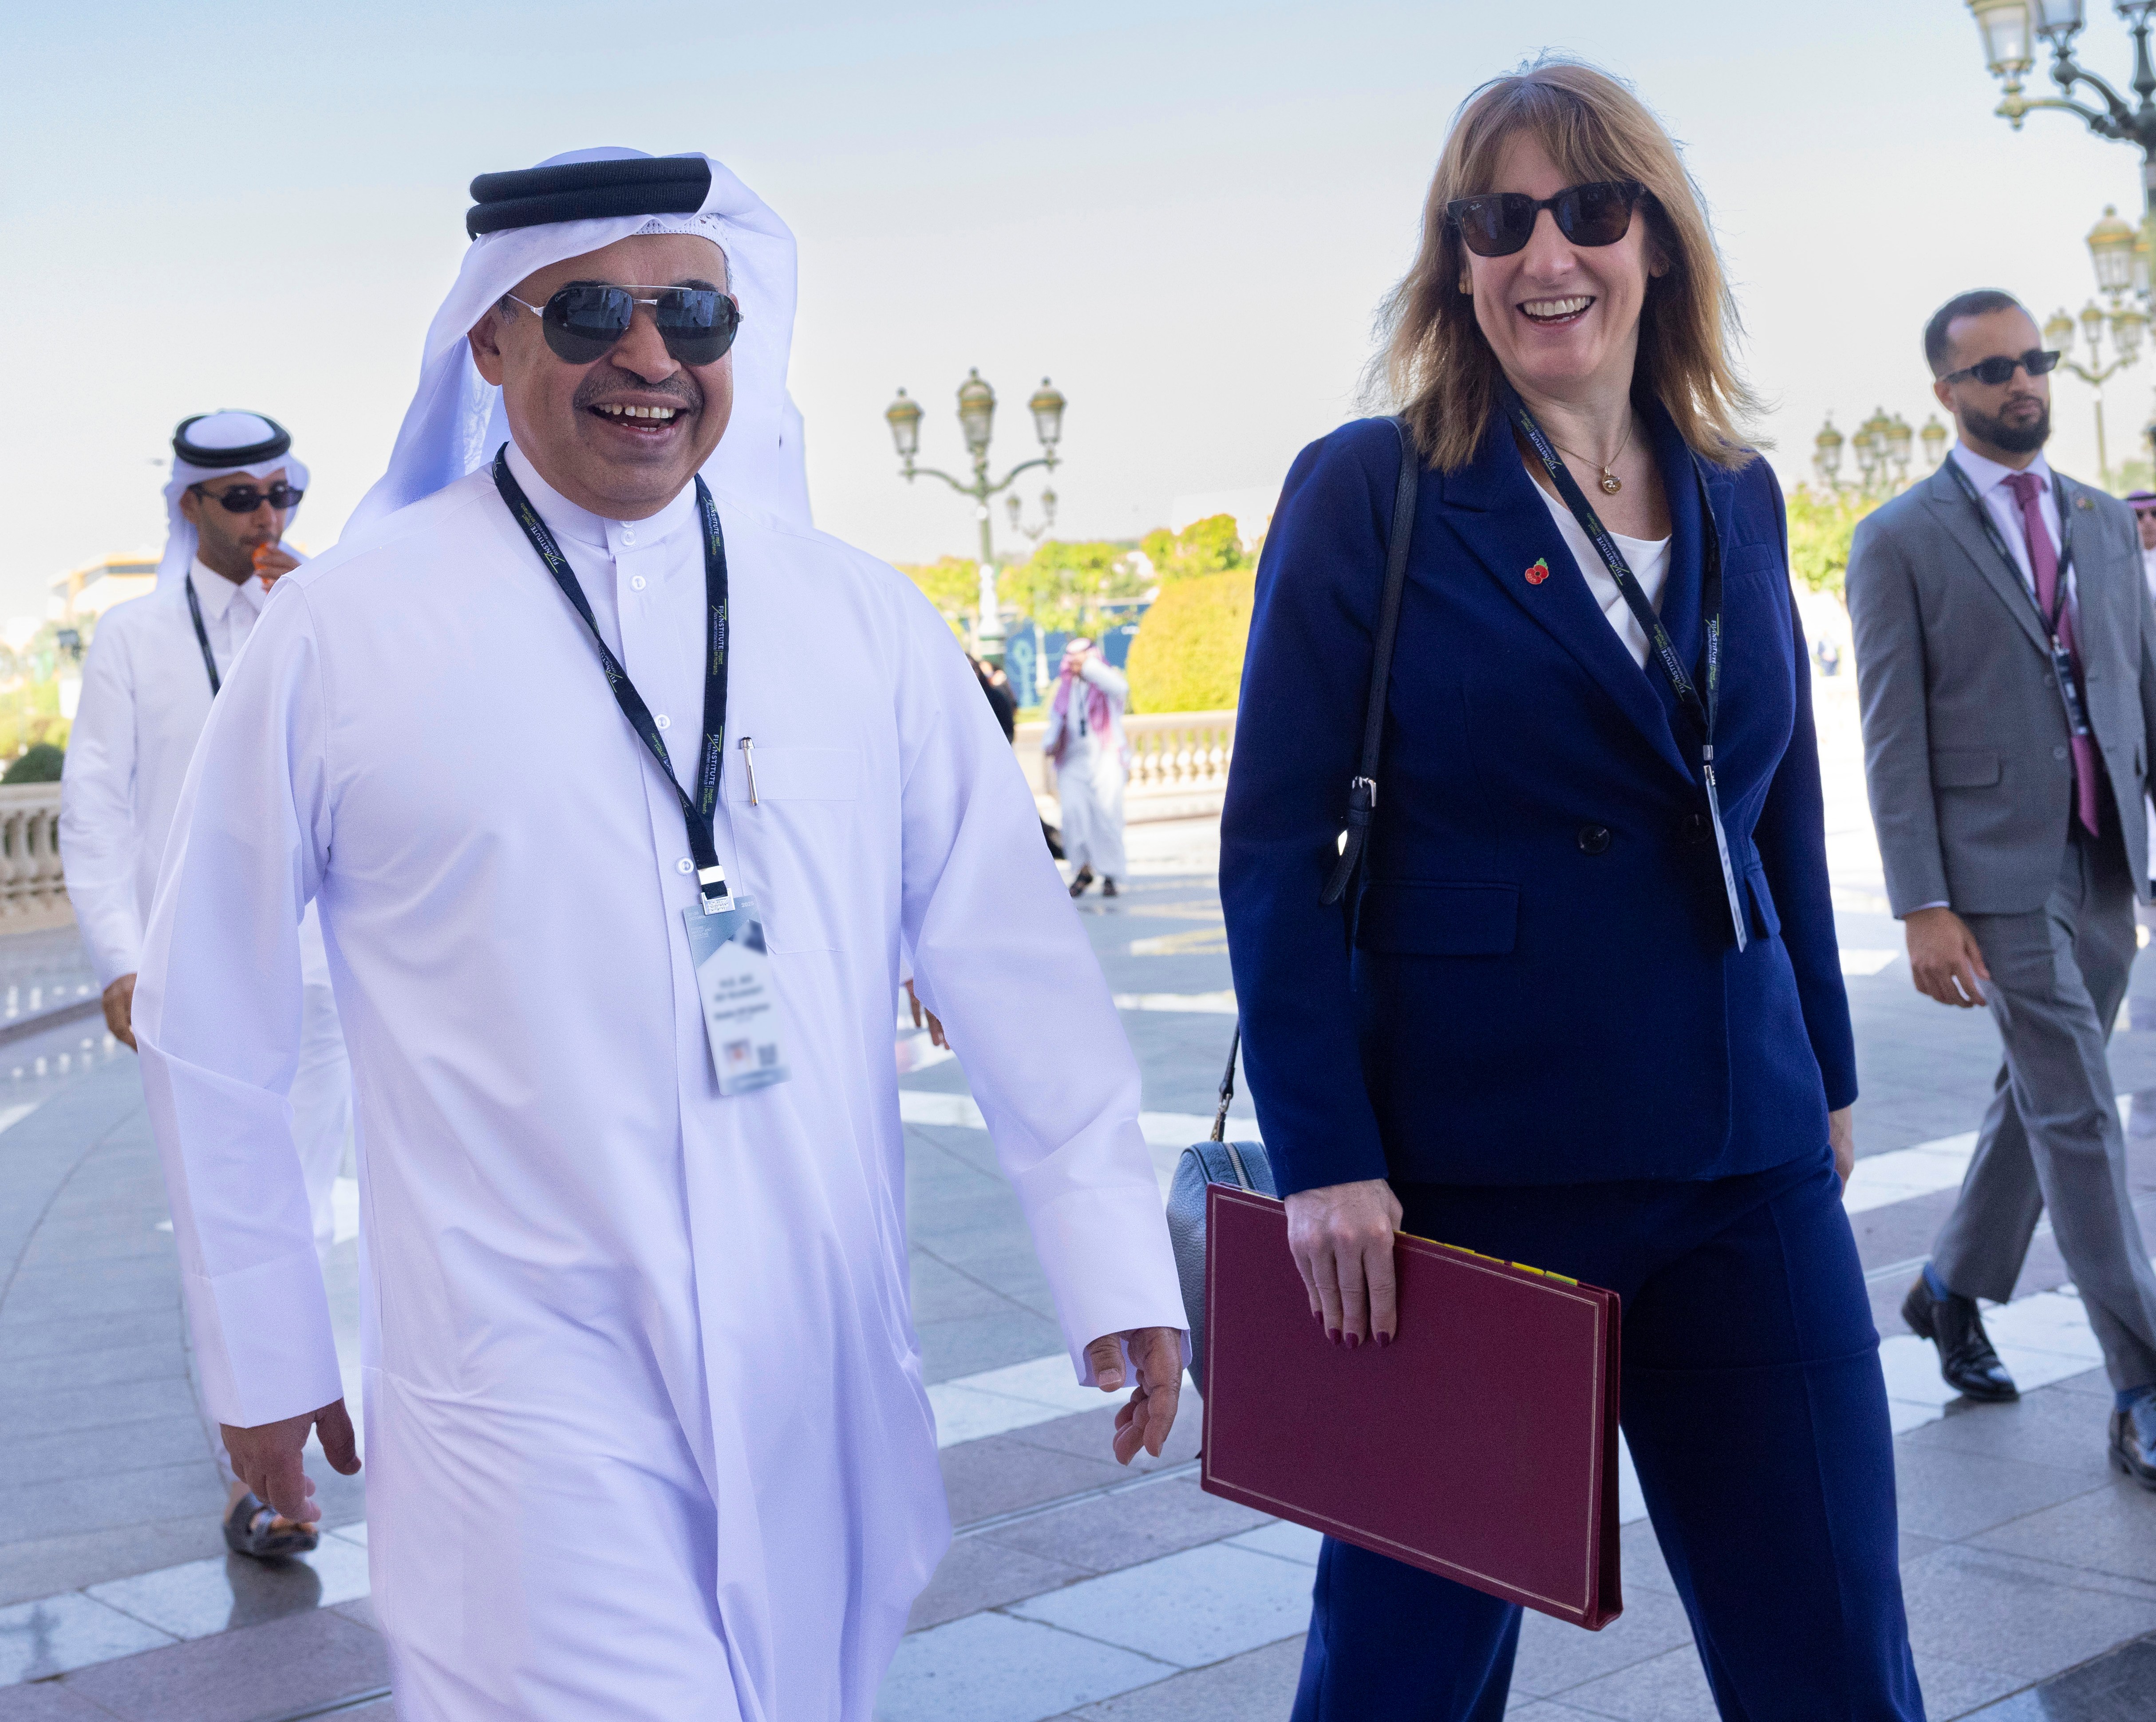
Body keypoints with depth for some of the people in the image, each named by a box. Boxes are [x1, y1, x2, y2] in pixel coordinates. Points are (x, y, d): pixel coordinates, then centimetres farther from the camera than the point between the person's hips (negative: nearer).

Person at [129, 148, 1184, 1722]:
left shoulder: (864, 621, 4)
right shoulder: (343, 634, -2)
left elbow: (1013, 959, 5)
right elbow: (208, 1031, 5)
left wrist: (1114, 1261, 0)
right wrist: (263, 1356, 8)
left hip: (826, 1383, 3)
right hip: (530, 1399, -3)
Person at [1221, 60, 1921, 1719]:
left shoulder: (1737, 497, 9)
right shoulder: (1366, 493, -5)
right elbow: (1274, 846, -8)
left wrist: (1827, 1075, 18)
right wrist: (1325, 1158, -14)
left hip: (1744, 1168, 4)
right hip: (1465, 1173, -4)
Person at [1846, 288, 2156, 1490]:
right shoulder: (1900, 542, -3)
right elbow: (1893, 736, -7)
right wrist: (1923, 907, -13)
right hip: (2000, 869, -5)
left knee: (2043, 1097, 15)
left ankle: (1954, 1290, 36)